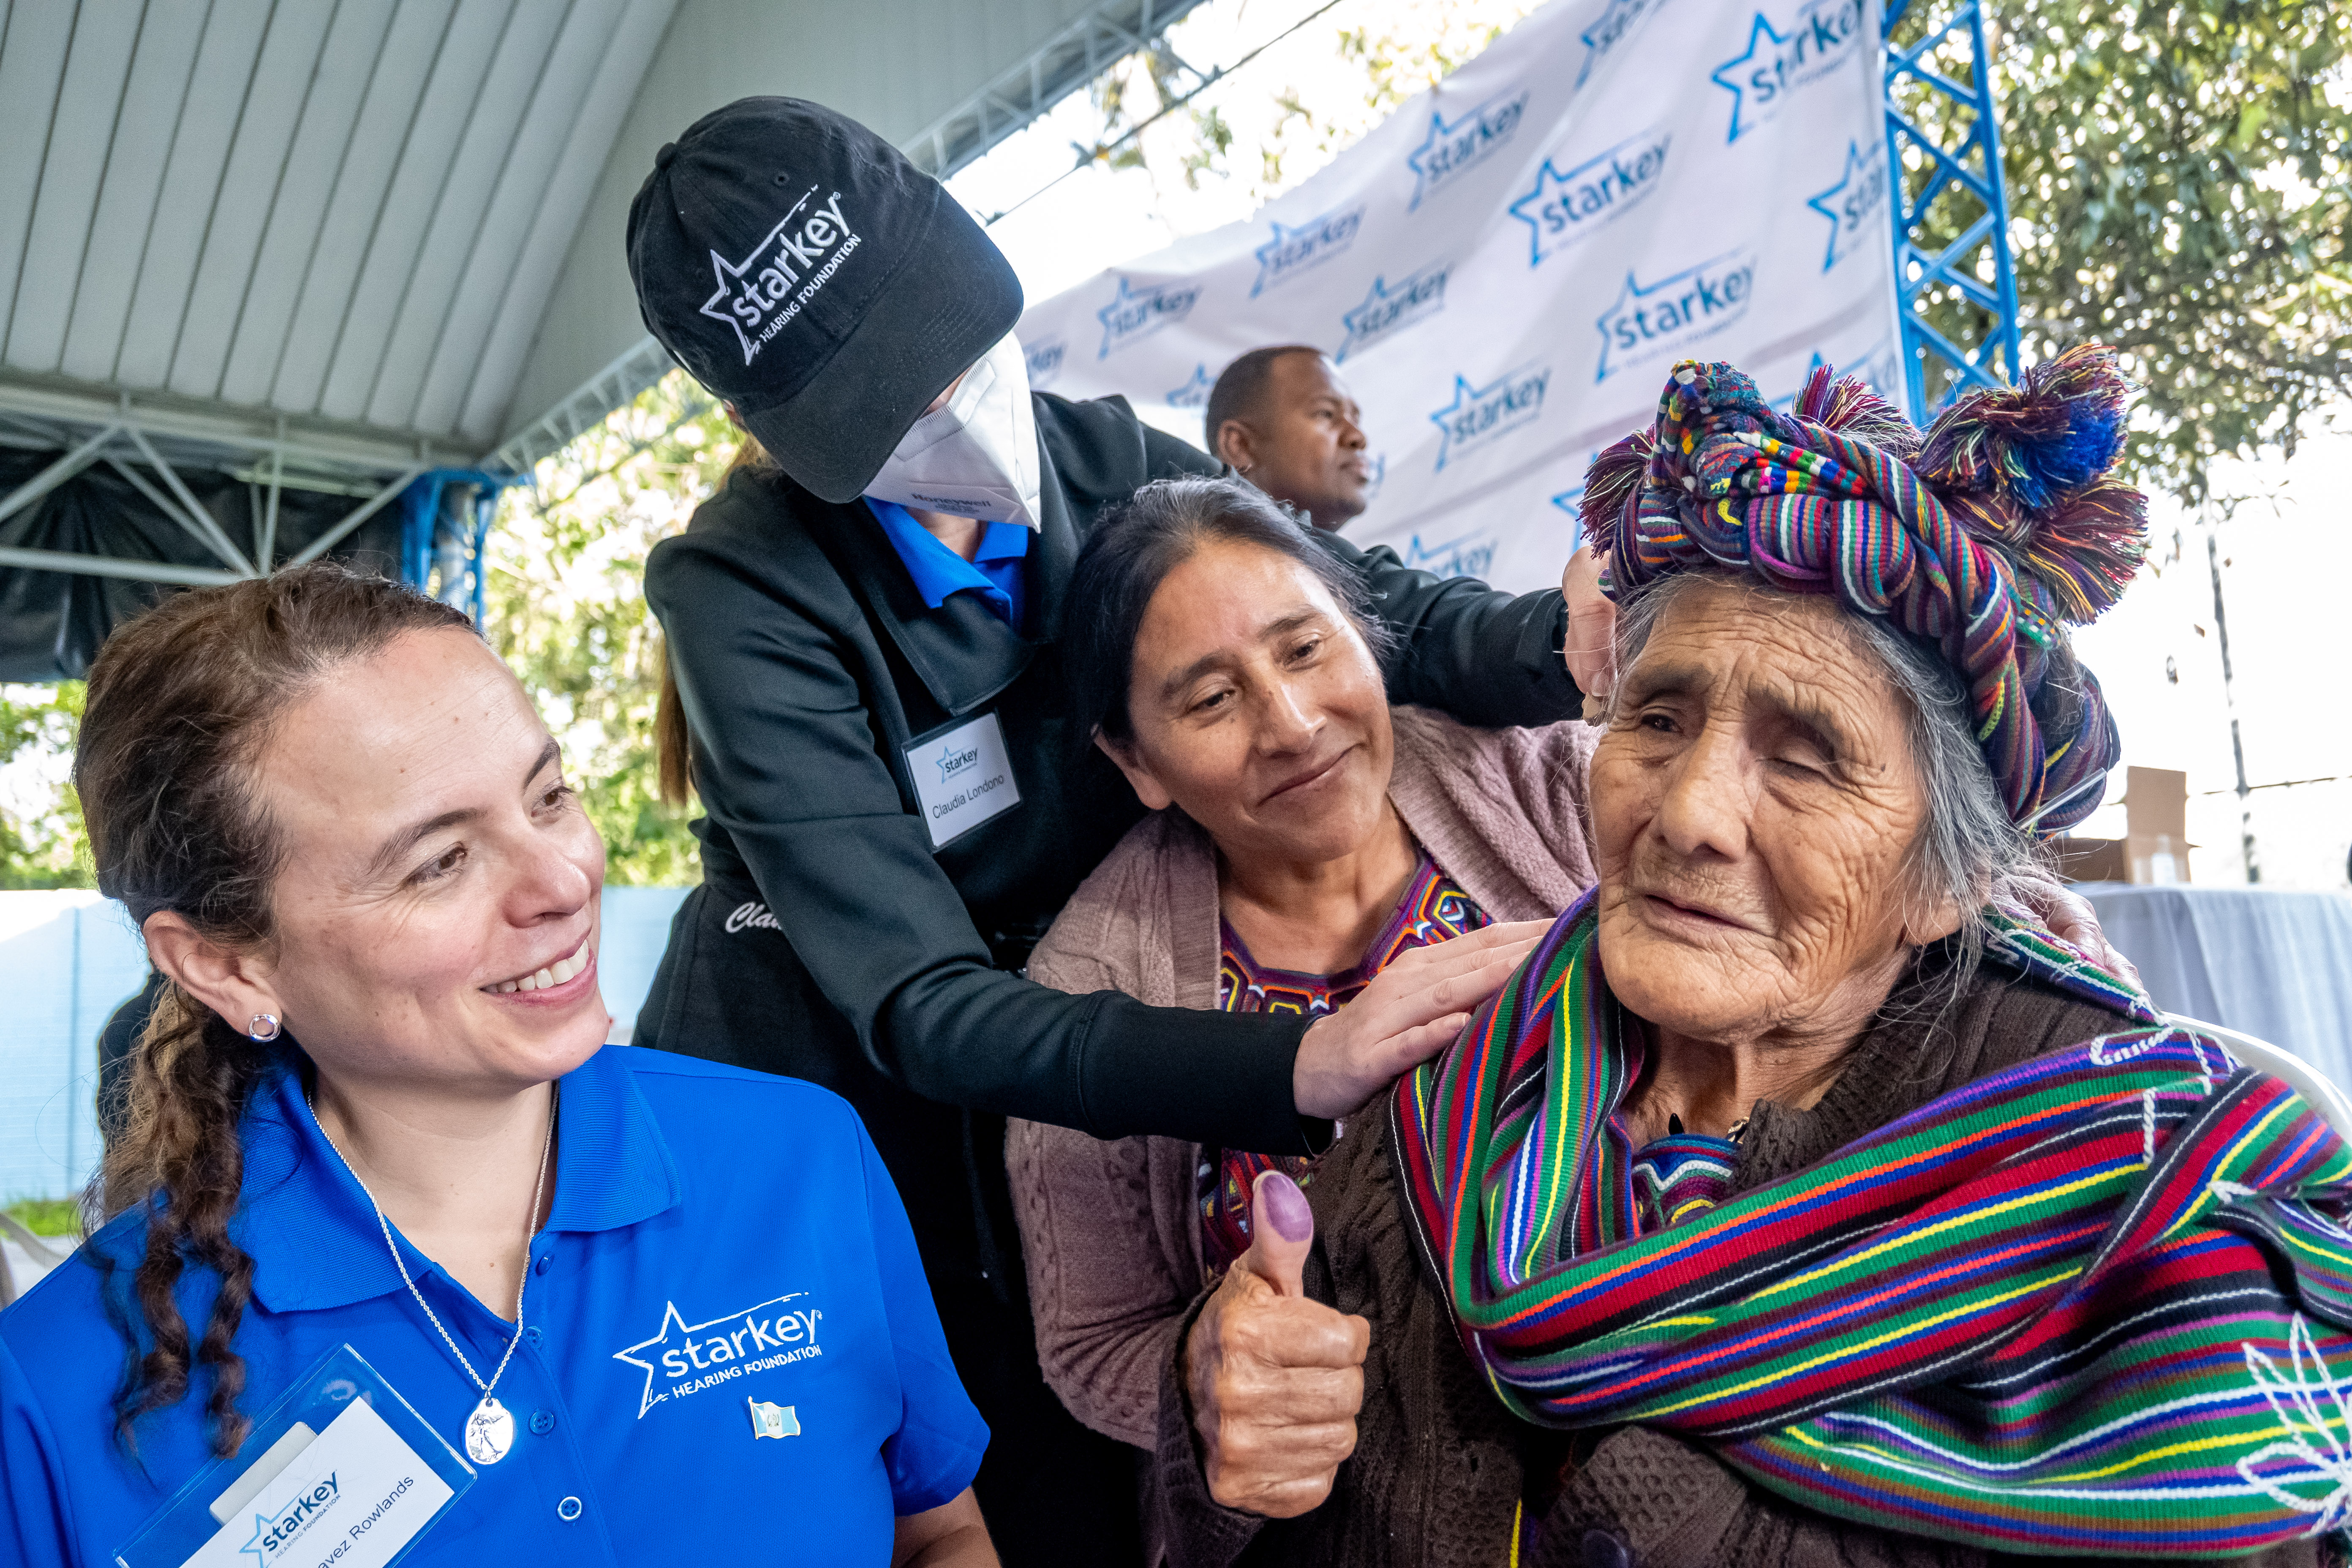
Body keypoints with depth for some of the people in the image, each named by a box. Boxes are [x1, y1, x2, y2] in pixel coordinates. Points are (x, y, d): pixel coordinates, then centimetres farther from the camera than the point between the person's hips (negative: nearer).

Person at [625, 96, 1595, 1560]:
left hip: (1051, 1101, 4)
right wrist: (1296, 1064, -43)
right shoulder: (745, 589, -22)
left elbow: (1379, 607, -7)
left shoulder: (1100, 460, -8)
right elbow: (921, 1008, -29)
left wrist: (1562, 641, -32)